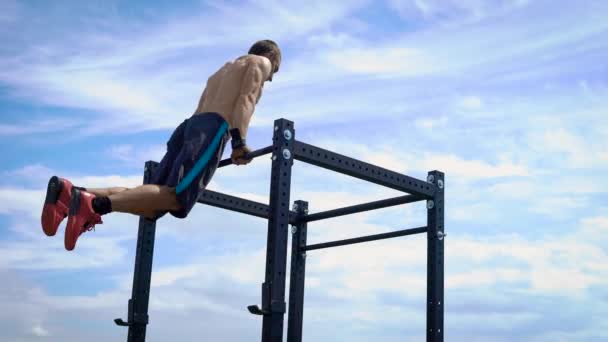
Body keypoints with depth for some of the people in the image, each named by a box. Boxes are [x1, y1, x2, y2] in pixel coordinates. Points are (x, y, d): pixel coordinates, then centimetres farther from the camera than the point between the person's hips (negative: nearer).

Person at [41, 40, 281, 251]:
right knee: (175, 197, -24)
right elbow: (245, 100, -2)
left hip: (189, 126, 8)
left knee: (153, 203, -4)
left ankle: (71, 192, -19)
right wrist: (239, 142, -12)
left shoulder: (221, 71, 41)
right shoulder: (260, 62, 17)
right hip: (211, 128, -8)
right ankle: (94, 203, -43)